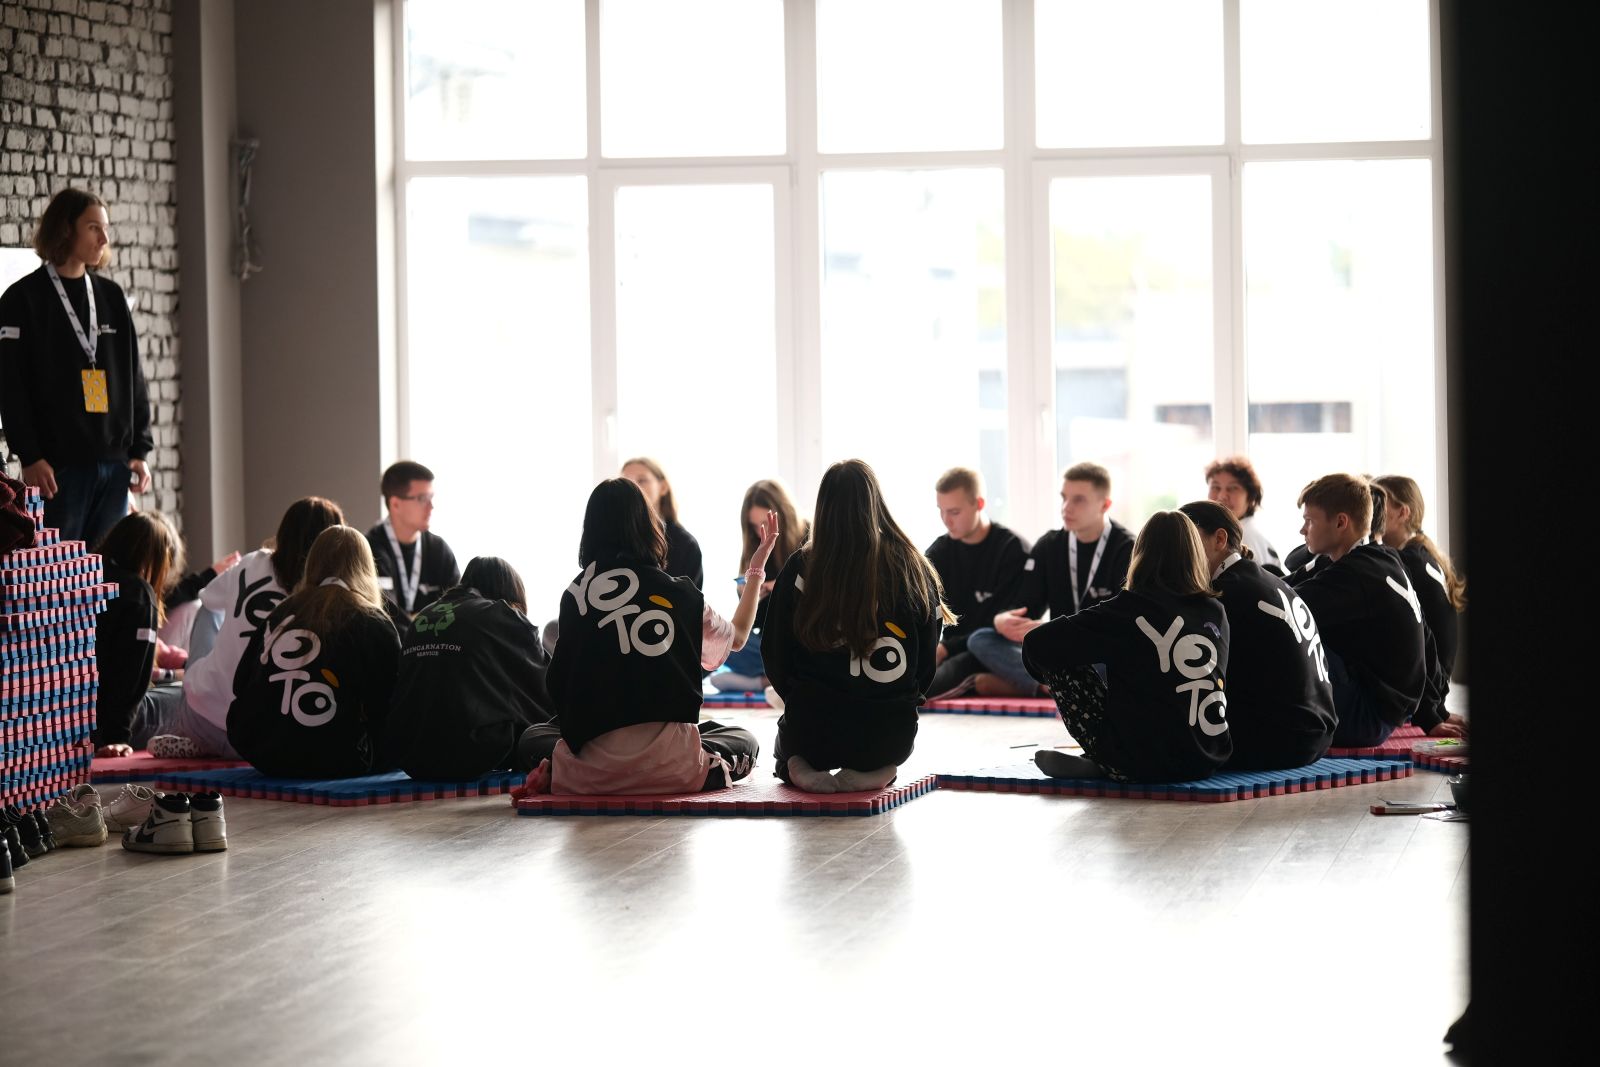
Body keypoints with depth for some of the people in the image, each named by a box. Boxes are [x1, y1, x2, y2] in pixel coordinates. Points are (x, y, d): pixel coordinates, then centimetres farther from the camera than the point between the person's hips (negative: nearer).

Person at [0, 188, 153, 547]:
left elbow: (133, 376, 15)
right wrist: (30, 457, -13)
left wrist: (140, 450, 7)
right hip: (59, 464, -5)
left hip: (114, 463, 5)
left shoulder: (111, 297, 14)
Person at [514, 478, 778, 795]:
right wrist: (757, 568, 36)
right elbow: (737, 636, 23)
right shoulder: (681, 595, 2)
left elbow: (558, 685, 3)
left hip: (595, 766, 1)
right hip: (671, 767, 0)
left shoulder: (577, 594, -1)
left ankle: (555, 770, -3)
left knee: (533, 738, 31)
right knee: (744, 742, 27)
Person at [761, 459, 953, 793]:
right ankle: (876, 771, 2)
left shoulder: (800, 568, -8)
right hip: (891, 735, 1)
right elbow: (927, 660, 2)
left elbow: (775, 655, 0)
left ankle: (802, 770, 1)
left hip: (814, 729, -1)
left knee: (785, 743, 37)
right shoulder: (914, 568, -4)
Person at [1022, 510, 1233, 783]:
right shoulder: (1216, 612, 3)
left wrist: (1046, 672, 16)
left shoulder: (1128, 610, -9)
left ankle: (1098, 766, 8)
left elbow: (1037, 645, -9)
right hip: (1206, 763, 5)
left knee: (1058, 661, 6)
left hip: (1143, 766, -5)